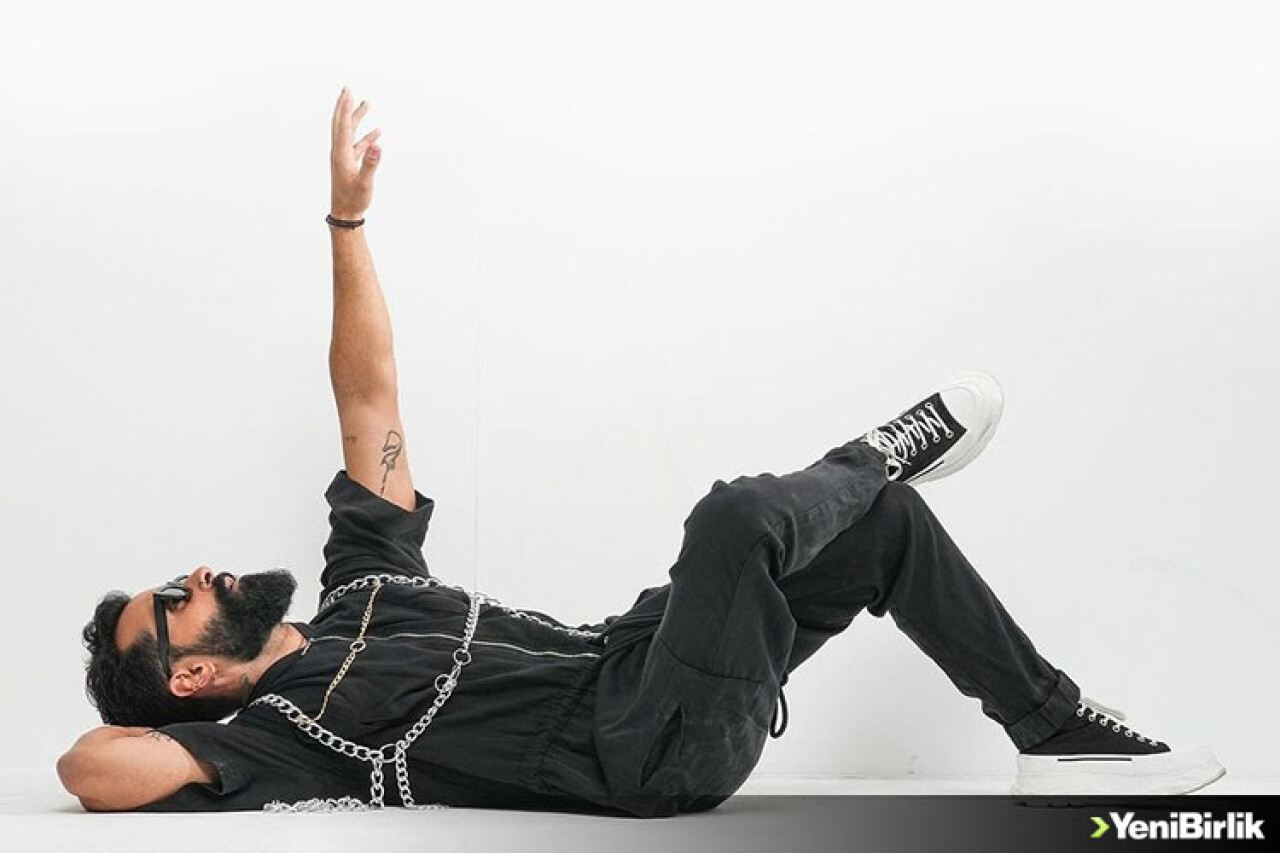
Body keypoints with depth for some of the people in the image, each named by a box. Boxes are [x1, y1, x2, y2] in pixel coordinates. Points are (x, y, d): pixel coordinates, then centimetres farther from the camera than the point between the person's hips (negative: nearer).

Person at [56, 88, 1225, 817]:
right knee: (737, 516, -30)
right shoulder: (272, 733, -2)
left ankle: (1061, 733, 11)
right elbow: (90, 767, -21)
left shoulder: (357, 589, 18)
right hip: (656, 755, -9)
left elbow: (369, 400, 15)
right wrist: (179, 723, -5)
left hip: (629, 663, 9)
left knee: (887, 524, 4)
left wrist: (347, 216, 10)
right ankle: (878, 454, 4)